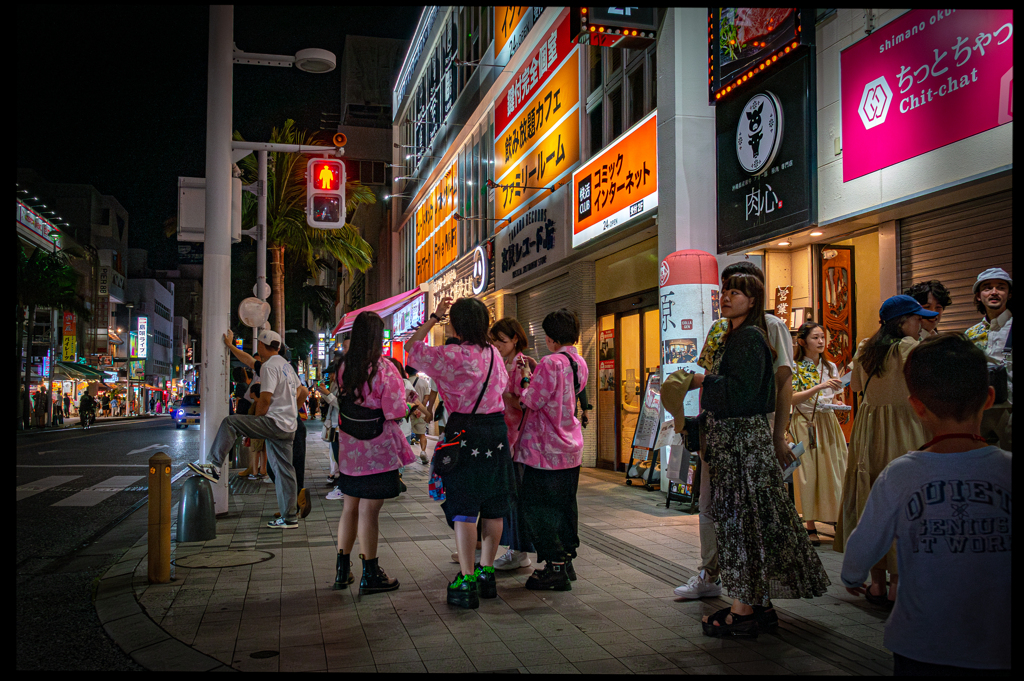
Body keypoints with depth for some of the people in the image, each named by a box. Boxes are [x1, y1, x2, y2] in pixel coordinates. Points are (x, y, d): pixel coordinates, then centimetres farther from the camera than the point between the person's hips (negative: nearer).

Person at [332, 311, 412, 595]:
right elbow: (395, 414, -15)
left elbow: (342, 406, 11)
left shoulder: (344, 368, 3)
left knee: (350, 508, 15)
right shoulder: (385, 369, -15)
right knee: (369, 510, -1)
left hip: (349, 449, 6)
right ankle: (370, 575, 9)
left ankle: (342, 570, 23)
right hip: (378, 451, -6)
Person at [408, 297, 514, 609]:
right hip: (497, 429, 6)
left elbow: (412, 348, 1)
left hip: (464, 432, -6)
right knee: (493, 507, 12)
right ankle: (486, 573, 24)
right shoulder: (494, 354, 5)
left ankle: (467, 583, -3)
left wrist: (433, 318, 7)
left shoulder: (451, 355, -12)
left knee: (464, 508, -2)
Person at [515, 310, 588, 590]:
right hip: (571, 447, 8)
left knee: (537, 507, 0)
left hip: (545, 448, -8)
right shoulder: (580, 364, 7)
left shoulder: (550, 363, -19)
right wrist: (535, 373, 17)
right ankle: (567, 561, 24)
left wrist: (525, 378, 0)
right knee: (565, 505, 16)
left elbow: (532, 401, -15)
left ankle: (555, 569, 1)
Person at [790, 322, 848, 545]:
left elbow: (838, 397, 19)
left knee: (833, 471, 1)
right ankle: (810, 527, 3)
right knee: (808, 473, -3)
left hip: (828, 423, 5)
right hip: (805, 424, -4)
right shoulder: (795, 368, -4)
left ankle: (836, 518, 9)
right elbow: (790, 398, -16)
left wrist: (838, 403, -4)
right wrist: (819, 387, -23)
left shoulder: (830, 367, 11)